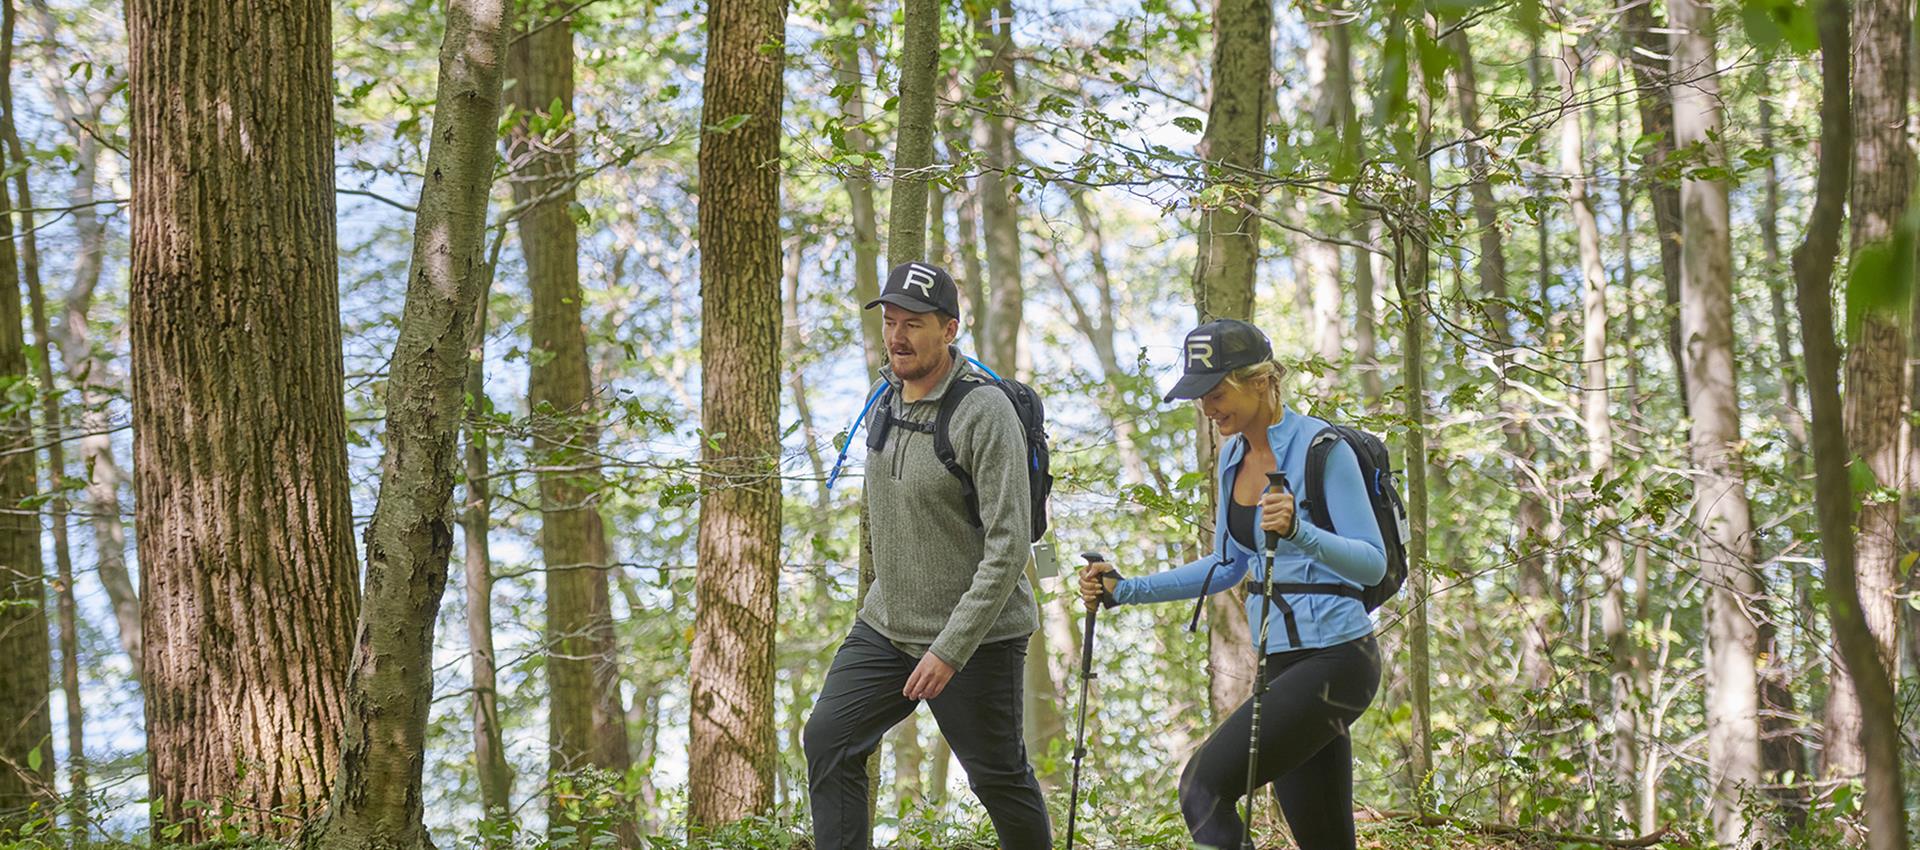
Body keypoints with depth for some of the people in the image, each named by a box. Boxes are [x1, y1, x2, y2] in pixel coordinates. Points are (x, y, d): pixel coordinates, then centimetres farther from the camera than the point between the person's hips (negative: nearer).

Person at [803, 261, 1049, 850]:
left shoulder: (985, 413, -19)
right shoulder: (886, 395, 6)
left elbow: (1007, 548, -23)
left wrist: (950, 650, -25)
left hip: (977, 635, -7)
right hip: (886, 624, 7)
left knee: (999, 777, 4)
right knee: (828, 738, -5)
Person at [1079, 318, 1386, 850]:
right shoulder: (1233, 456, 11)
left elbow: (1373, 563, -17)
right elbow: (1228, 566, 21)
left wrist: (1298, 532, -34)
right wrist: (1126, 591, 12)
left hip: (1336, 661, -9)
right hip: (1281, 663, 9)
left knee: (1204, 784, -21)